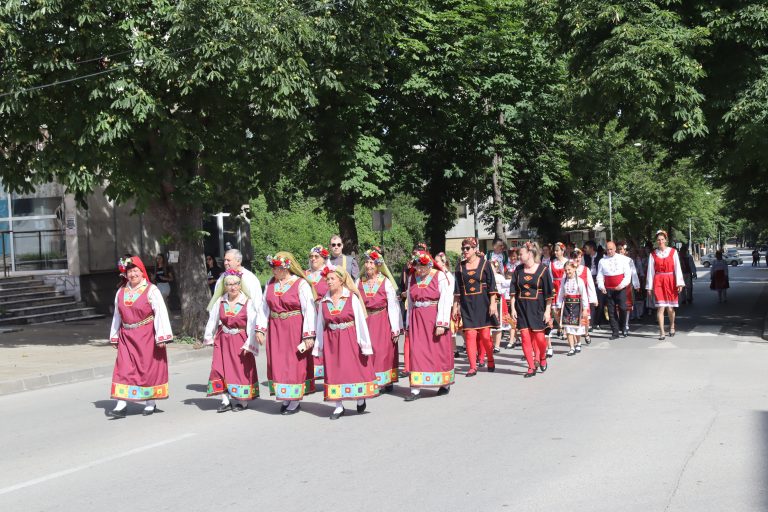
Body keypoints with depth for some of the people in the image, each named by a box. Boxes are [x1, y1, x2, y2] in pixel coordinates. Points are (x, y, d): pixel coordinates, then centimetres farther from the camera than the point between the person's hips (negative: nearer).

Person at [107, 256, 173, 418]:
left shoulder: (151, 290, -7)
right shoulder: (121, 292, 10)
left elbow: (160, 313, -12)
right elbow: (117, 315, 17)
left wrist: (161, 336, -18)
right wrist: (115, 337, 17)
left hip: (147, 336, -4)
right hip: (127, 337, 4)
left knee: (148, 368, 4)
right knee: (124, 369, -2)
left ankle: (150, 403, 17)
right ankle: (121, 405, -2)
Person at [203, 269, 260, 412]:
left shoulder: (247, 302, -11)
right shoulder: (220, 301, 1)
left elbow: (251, 325, -12)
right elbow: (213, 319, 9)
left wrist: (248, 344, -15)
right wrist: (209, 337, 9)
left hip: (240, 340, -4)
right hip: (223, 340, 4)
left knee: (241, 369, 2)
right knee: (221, 368, 1)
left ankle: (242, 401, 14)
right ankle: (226, 401, 9)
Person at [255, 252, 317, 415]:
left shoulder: (301, 284, -11)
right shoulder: (270, 283, 7)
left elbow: (309, 310, -14)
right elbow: (264, 307, 10)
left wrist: (309, 335, -19)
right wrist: (260, 329, 3)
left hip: (295, 330, -5)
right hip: (275, 330, 6)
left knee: (295, 364, 1)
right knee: (278, 364, 8)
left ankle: (296, 401, 11)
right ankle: (285, 398, 20)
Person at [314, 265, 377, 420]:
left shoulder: (352, 297, -7)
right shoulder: (324, 301, 3)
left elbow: (361, 321, -8)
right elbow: (320, 325, 6)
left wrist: (364, 344, -11)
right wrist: (318, 346, 7)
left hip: (350, 339, -3)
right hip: (331, 341, 3)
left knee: (355, 369, 3)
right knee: (334, 372, 4)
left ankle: (360, 399, 24)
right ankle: (338, 406, 12)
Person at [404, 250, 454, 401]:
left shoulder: (440, 277, -6)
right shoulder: (412, 278, 8)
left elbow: (445, 301, -11)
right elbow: (410, 302, 11)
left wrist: (441, 323, -17)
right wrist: (409, 324, 10)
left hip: (435, 318, -3)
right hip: (417, 319, 4)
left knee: (439, 351, 4)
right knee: (416, 351, -3)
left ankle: (445, 384, 21)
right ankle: (416, 389, -3)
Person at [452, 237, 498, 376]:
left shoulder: (484, 264, 0)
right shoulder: (460, 266, 8)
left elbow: (492, 285, -1)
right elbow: (457, 289, 11)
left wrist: (493, 303, -9)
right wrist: (455, 306, 7)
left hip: (482, 303, -2)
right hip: (467, 305, 2)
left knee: (485, 334, -1)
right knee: (470, 335, -5)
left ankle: (490, 360, 22)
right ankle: (473, 367, 0)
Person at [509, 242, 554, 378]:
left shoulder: (542, 269, -5)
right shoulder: (518, 270, 5)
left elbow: (548, 292, -4)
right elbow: (513, 290, 6)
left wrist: (547, 310, -8)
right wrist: (512, 308, -1)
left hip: (537, 308, -3)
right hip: (522, 308, 3)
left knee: (539, 336, -3)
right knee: (525, 337, -3)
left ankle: (542, 357, 28)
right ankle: (531, 367, 6)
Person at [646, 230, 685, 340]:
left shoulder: (673, 252, 2)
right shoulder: (653, 254, 4)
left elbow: (677, 268, 0)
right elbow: (651, 271, 4)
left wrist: (679, 283, -7)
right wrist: (649, 287, 2)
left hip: (671, 281, 0)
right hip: (658, 282, 0)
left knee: (670, 307, 4)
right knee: (660, 307, -8)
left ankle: (672, 326, 32)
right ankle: (662, 332, -5)